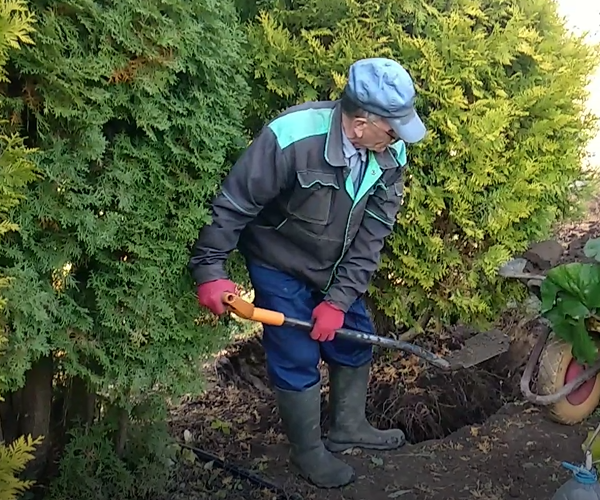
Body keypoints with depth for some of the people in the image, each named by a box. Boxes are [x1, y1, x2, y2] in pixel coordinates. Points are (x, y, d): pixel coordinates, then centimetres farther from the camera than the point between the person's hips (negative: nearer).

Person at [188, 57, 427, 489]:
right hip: (281, 267, -6)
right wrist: (210, 272, -22)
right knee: (298, 362, 1)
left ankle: (349, 427, 40)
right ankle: (308, 452, 26)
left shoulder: (391, 153, -17)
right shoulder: (291, 139, -35)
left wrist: (340, 298, -16)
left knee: (354, 342, 16)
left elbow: (372, 234, -12)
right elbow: (233, 204, -25)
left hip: (336, 268, 6)